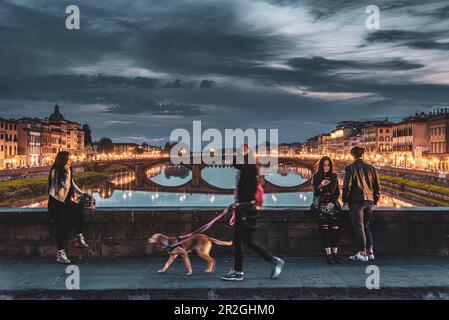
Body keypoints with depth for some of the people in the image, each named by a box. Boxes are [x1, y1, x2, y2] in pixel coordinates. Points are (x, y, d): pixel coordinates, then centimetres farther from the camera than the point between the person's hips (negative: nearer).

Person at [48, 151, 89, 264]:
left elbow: (72, 184, 20)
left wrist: (82, 193, 11)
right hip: (55, 202, -6)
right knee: (62, 223, -22)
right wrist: (67, 172, -16)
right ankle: (60, 252, -18)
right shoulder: (55, 172, -11)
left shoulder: (67, 172, 10)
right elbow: (65, 185, -18)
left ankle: (79, 238, -16)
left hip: (66, 201, 6)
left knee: (78, 210, -23)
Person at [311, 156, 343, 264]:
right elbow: (315, 193, 0)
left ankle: (335, 253, -25)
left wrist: (332, 202, -4)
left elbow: (337, 192, 12)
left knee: (335, 226, -23)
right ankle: (328, 254, -29)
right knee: (324, 227, -24)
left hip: (332, 203, 2)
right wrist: (321, 185, -18)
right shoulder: (316, 177, 8)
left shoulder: (334, 176, 15)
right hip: (320, 203, -2)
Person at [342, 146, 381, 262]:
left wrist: (345, 200, -2)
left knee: (359, 227, 0)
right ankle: (370, 251, 16)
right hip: (369, 201, 5)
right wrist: (375, 201, 17)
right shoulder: (371, 168, 8)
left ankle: (362, 253, 1)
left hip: (356, 201, -5)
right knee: (367, 226, 15)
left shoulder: (350, 168, -8)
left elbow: (347, 186, -12)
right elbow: (377, 186, 10)